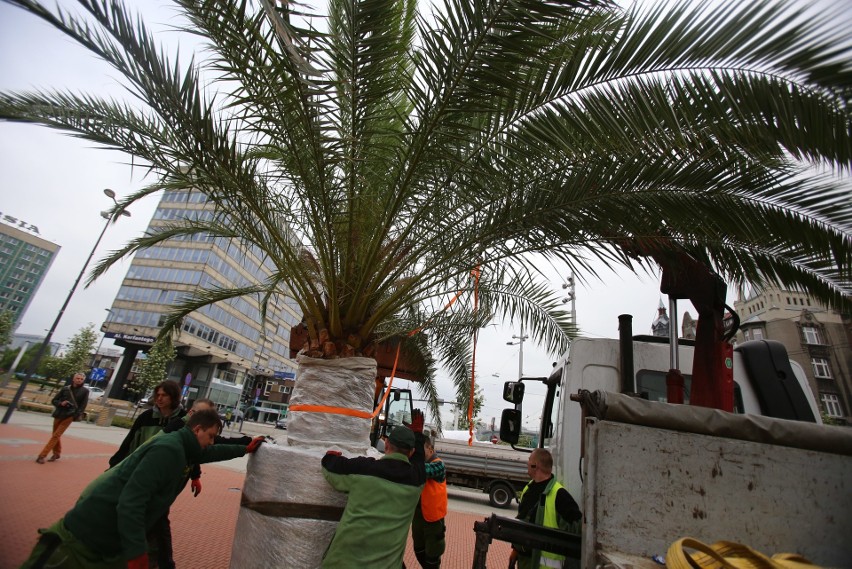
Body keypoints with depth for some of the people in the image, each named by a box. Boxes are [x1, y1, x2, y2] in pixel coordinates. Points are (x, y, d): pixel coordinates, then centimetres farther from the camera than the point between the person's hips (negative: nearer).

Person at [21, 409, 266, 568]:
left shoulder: (182, 449, 6)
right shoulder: (169, 449, -25)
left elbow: (211, 453, 25)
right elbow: (130, 501, -28)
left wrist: (246, 449, 24)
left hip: (111, 543, 10)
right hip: (85, 538, -10)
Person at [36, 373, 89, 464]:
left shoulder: (85, 391, -2)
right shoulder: (65, 388, 4)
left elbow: (83, 405, -3)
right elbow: (54, 400, 9)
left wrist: (76, 416, -12)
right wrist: (60, 403, -12)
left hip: (69, 416, -4)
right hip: (59, 414, 4)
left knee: (56, 435, -8)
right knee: (55, 435, 15)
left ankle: (42, 455, -2)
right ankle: (57, 453, 31)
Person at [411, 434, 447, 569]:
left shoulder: (438, 465, -20)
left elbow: (425, 470, -40)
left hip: (433, 515, -6)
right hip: (417, 513, 6)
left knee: (432, 552, 12)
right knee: (419, 550, 23)